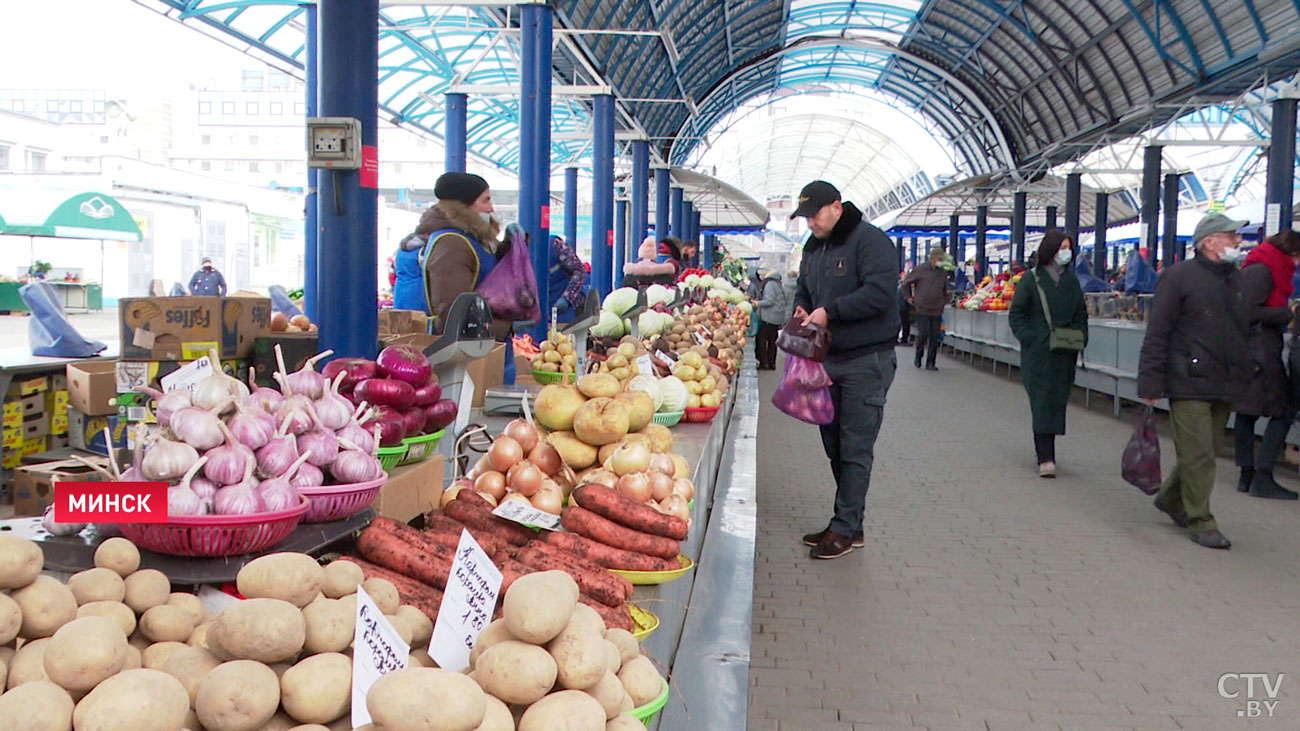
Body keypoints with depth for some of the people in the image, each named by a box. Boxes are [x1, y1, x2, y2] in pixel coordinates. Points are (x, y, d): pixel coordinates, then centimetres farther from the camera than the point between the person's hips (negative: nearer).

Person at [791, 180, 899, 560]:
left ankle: (845, 527, 2)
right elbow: (804, 290, 24)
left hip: (866, 361, -9)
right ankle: (851, 523, 22)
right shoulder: (813, 247, 13)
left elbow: (881, 292, -24)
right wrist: (801, 310, 1)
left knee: (855, 448, -4)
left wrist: (830, 311, -21)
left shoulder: (869, 241, -13)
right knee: (834, 444, 12)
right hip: (828, 358, 9)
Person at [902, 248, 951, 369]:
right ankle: (918, 357, 16)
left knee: (935, 337, 0)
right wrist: (909, 297, 13)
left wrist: (944, 301, 17)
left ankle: (930, 363, 7)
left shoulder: (943, 273, 11)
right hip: (922, 308, -4)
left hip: (937, 310, 4)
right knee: (923, 334, -8)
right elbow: (906, 282, 10)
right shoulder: (920, 270, -2)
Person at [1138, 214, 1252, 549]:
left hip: (1224, 386, 7)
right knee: (1197, 455, -5)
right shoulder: (1179, 276, -7)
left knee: (1201, 453, 13)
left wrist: (1242, 377, 20)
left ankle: (1171, 498, 33)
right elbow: (1156, 333, -9)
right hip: (1189, 383, -7)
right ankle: (1199, 521, 5)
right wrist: (1150, 383, -12)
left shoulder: (1235, 279, 15)